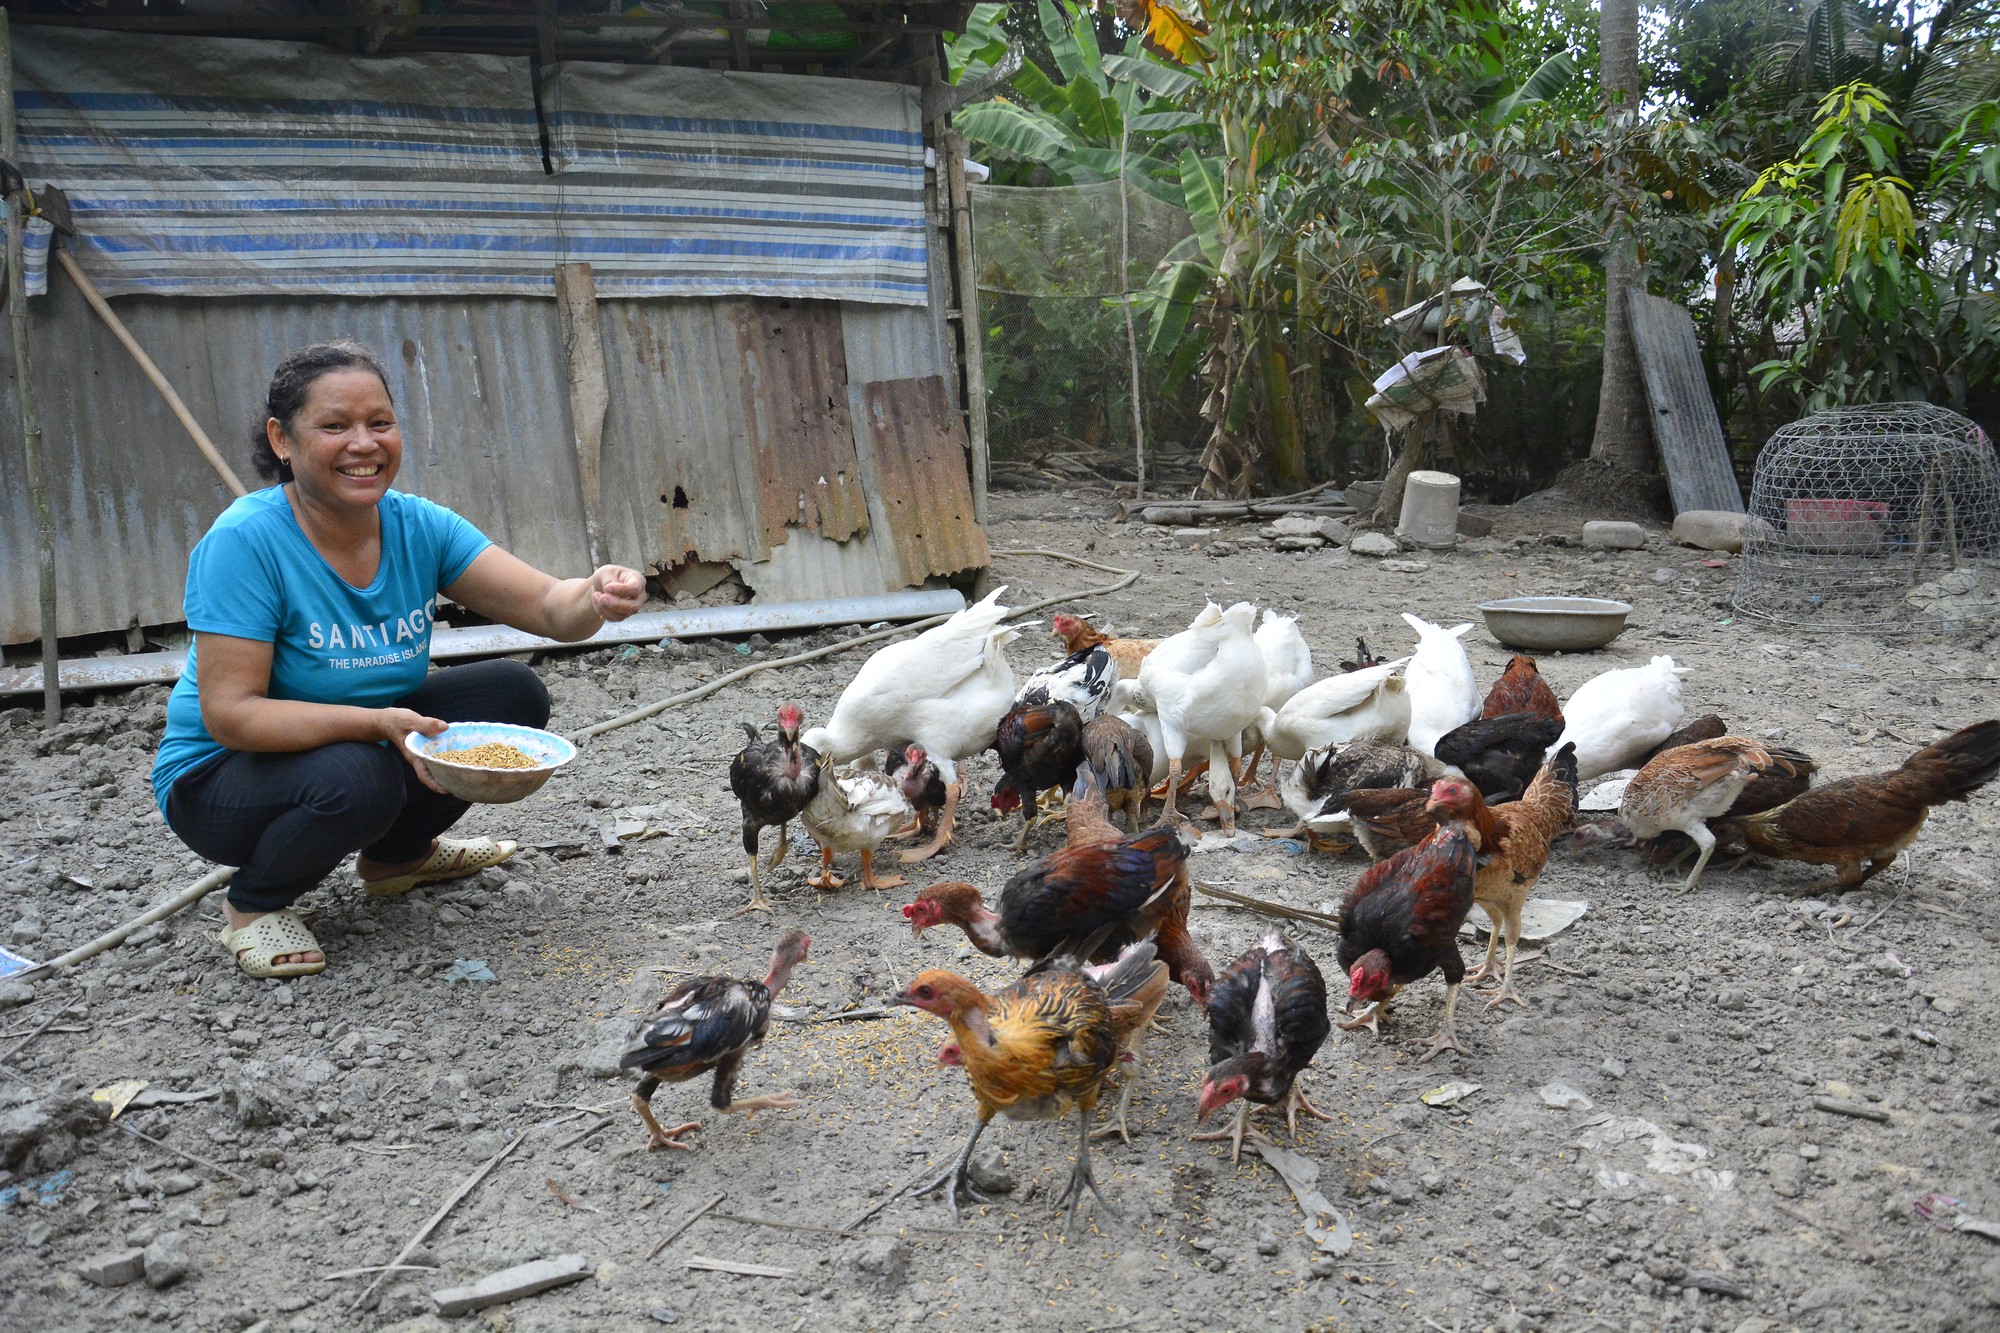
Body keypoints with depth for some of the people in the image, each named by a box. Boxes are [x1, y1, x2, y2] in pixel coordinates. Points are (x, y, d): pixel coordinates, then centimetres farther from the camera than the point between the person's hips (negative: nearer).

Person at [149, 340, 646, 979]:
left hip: (367, 743, 6)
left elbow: (547, 605, -17)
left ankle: (396, 855, 14)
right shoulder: (246, 541, -25)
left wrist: (597, 596, -40)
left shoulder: (417, 525, -9)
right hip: (221, 777, -6)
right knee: (357, 776, -36)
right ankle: (252, 903, -2)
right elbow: (229, 715, -28)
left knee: (515, 693, -8)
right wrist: (378, 723, -40)